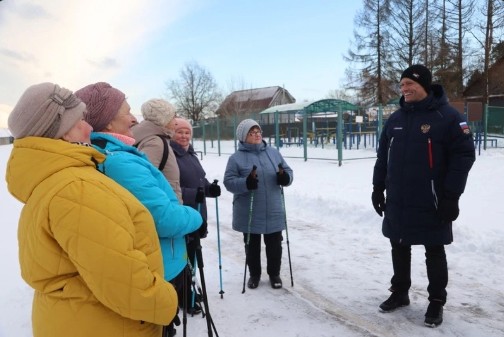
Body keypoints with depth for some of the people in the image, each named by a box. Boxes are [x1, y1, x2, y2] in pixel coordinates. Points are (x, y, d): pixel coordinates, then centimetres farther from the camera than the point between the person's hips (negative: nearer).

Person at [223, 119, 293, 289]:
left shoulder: (273, 152, 5)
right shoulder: (236, 158, -7)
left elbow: (288, 171, 9)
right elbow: (229, 182, -12)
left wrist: (284, 177, -15)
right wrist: (246, 183, -30)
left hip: (273, 211, 3)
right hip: (249, 213, -2)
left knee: (274, 245, 14)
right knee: (252, 246, 14)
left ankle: (274, 274, 34)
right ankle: (254, 274, 34)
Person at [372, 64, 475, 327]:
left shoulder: (447, 116, -9)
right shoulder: (395, 119, 8)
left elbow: (463, 156, -12)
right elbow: (383, 156, 13)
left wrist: (451, 196, -15)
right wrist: (378, 187, 9)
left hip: (431, 204, -5)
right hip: (397, 203, 5)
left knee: (434, 253, 10)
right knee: (399, 249, 16)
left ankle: (436, 302, 26)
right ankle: (399, 293, 33)